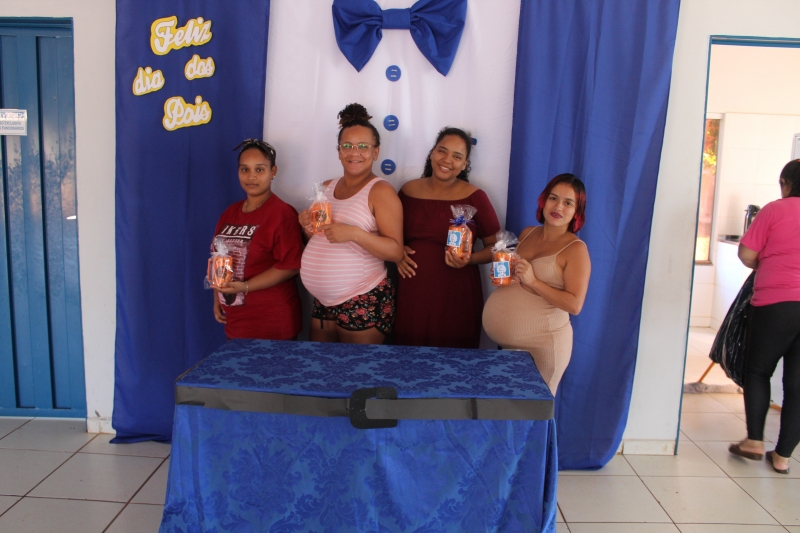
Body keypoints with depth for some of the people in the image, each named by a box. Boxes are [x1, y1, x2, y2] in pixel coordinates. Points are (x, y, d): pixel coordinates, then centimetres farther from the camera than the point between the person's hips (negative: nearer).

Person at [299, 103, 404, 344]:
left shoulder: (380, 191, -11)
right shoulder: (327, 188, 9)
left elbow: (396, 250, -16)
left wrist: (354, 233, -28)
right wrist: (307, 227, -2)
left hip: (365, 303, -6)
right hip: (322, 302, 7)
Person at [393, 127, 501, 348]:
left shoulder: (475, 197, -5)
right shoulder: (408, 190, 5)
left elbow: (495, 247, 1)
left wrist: (469, 259, -17)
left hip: (456, 295, -3)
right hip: (411, 293, 3)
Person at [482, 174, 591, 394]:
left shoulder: (575, 249, -9)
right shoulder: (527, 234, 8)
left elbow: (574, 305, -16)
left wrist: (533, 282, -23)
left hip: (541, 345, -5)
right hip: (505, 341, 6)